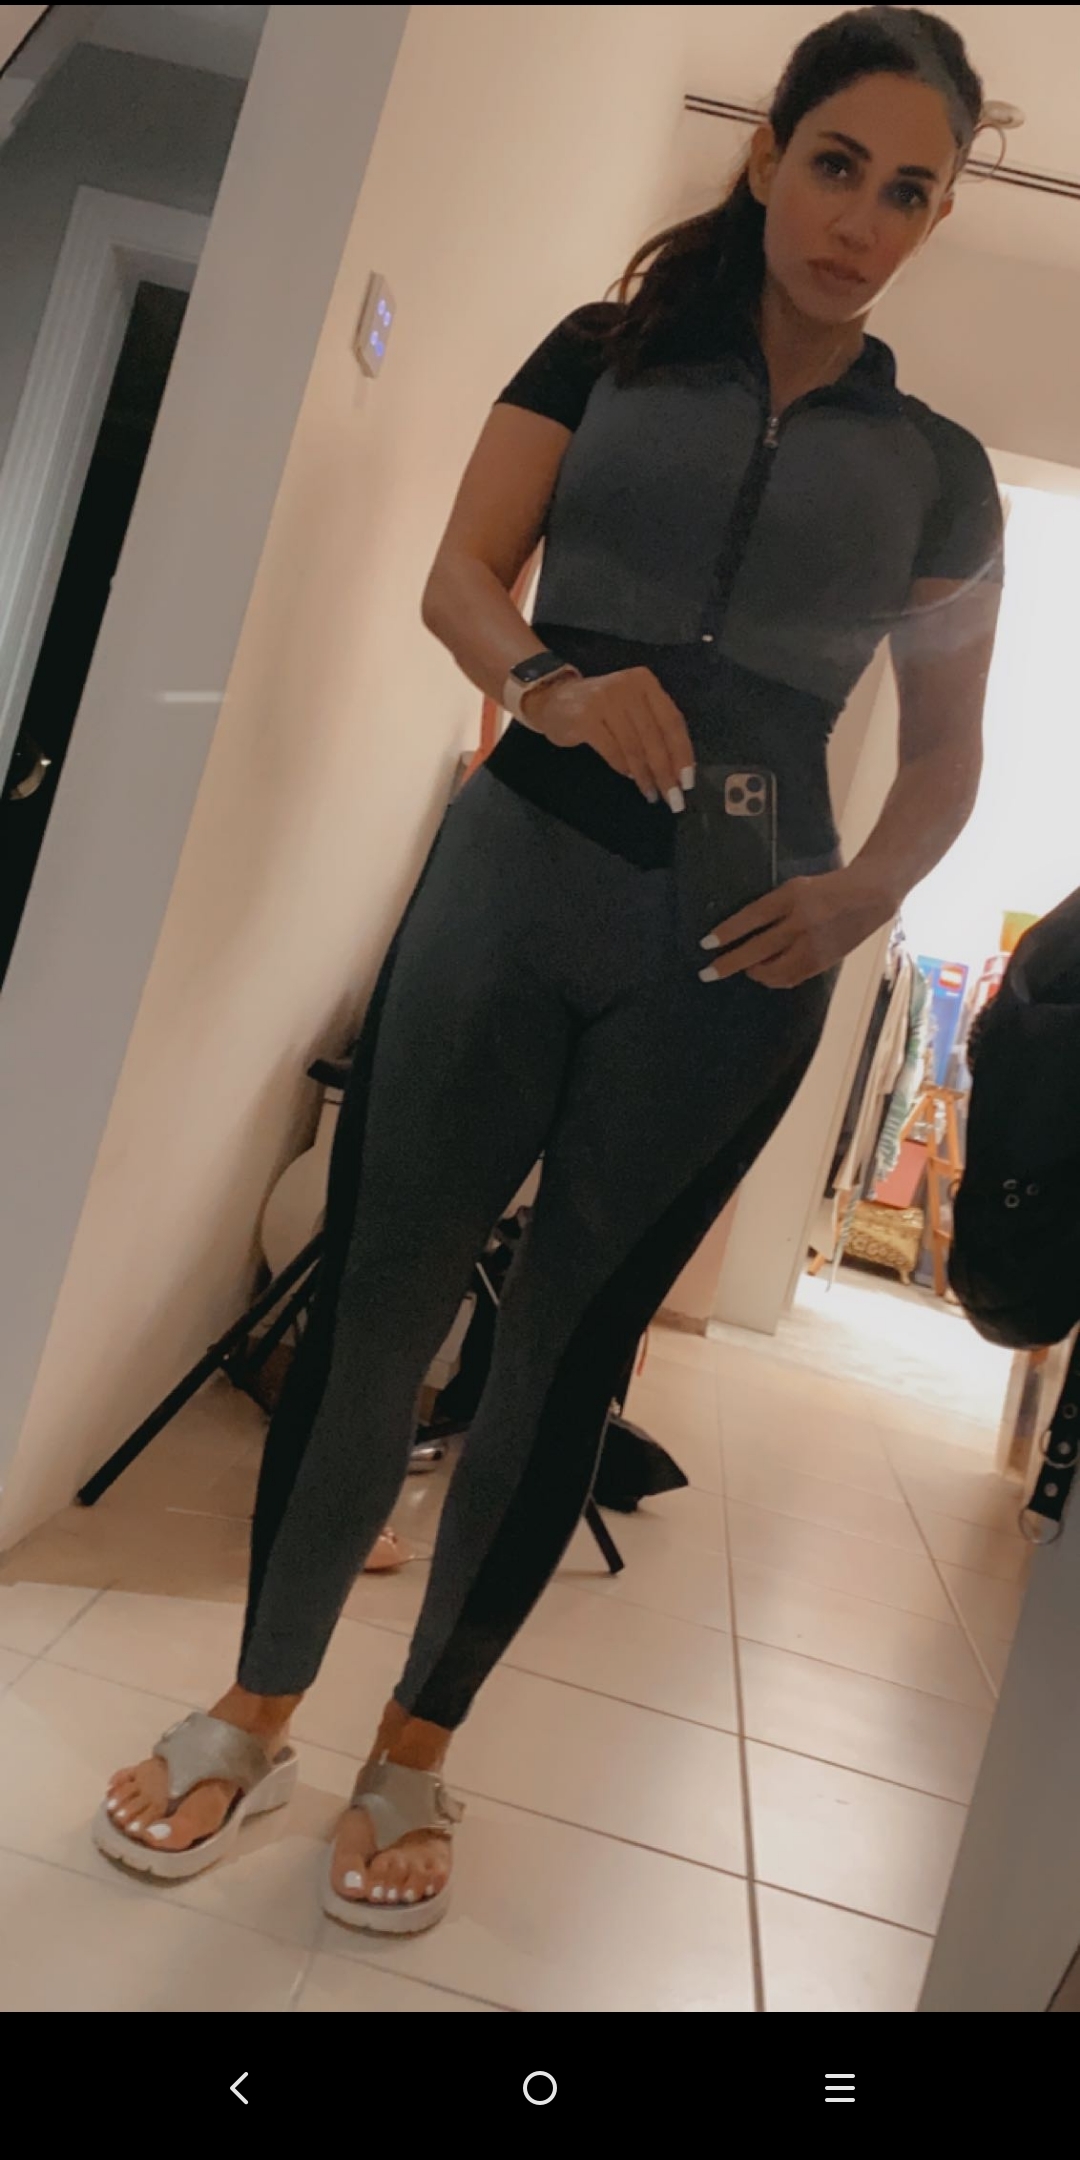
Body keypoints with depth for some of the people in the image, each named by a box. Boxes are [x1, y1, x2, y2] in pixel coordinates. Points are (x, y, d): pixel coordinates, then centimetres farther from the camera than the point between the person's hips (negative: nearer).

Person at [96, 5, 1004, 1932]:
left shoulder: (937, 472, 11)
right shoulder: (604, 357, 10)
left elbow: (944, 758, 11)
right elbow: (460, 578, -1)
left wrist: (859, 901, -9)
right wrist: (551, 682, -23)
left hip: (731, 953, 1)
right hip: (519, 869, 0)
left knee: (568, 1346, 6)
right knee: (376, 1296, -1)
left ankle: (416, 1748, 23)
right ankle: (255, 1711, 19)